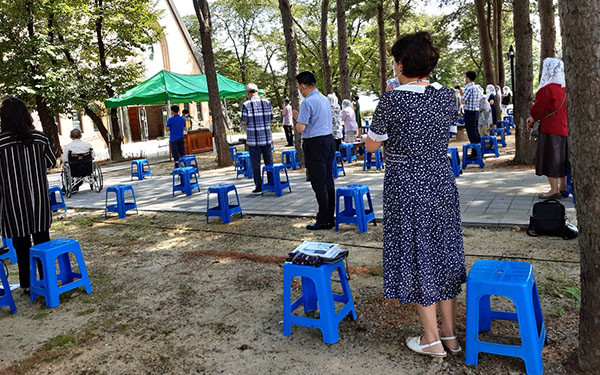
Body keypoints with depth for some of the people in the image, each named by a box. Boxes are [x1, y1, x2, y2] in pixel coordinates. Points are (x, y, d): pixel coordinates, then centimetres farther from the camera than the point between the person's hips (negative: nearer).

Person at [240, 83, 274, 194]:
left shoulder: (246, 105, -7)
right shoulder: (266, 102, 4)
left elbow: (244, 122, -10)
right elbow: (271, 119, 7)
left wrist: (241, 122, 12)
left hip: (253, 139, -3)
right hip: (266, 137, 3)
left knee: (255, 164, 4)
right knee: (269, 162, 11)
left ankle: (258, 187, 6)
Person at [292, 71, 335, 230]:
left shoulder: (308, 102, -14)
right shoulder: (325, 99, 13)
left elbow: (300, 128, -17)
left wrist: (297, 118, 3)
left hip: (315, 144, -9)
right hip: (329, 140, 9)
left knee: (319, 183, -3)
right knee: (328, 180, 12)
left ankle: (323, 220, 2)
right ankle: (330, 218, 18)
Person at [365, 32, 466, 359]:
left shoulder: (391, 101, -16)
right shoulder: (447, 95, 0)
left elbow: (371, 145, -6)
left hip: (406, 190, -5)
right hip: (442, 185, 6)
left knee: (415, 256, 7)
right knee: (443, 252, 15)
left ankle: (432, 339, 19)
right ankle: (450, 334, 27)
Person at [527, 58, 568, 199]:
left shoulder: (546, 89, -17)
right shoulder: (563, 88, 10)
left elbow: (537, 109, -11)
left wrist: (531, 121, 7)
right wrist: (533, 118, 10)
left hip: (550, 128, -9)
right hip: (563, 127, 9)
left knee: (549, 158, -2)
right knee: (561, 158, 15)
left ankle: (554, 190, -1)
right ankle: (563, 187, 23)